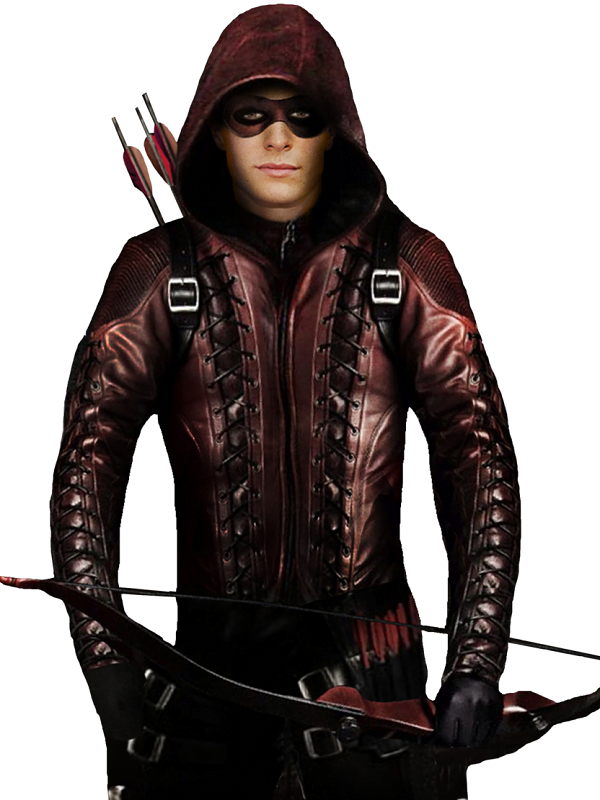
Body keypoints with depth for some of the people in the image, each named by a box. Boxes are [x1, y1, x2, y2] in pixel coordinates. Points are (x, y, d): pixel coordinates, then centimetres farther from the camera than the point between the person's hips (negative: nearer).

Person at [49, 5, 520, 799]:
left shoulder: (407, 264, 0)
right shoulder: (160, 270, 1)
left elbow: (480, 457, -5)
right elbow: (87, 464, -5)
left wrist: (477, 666, -13)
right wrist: (106, 660, -15)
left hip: (368, 665, 0)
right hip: (207, 665, 1)